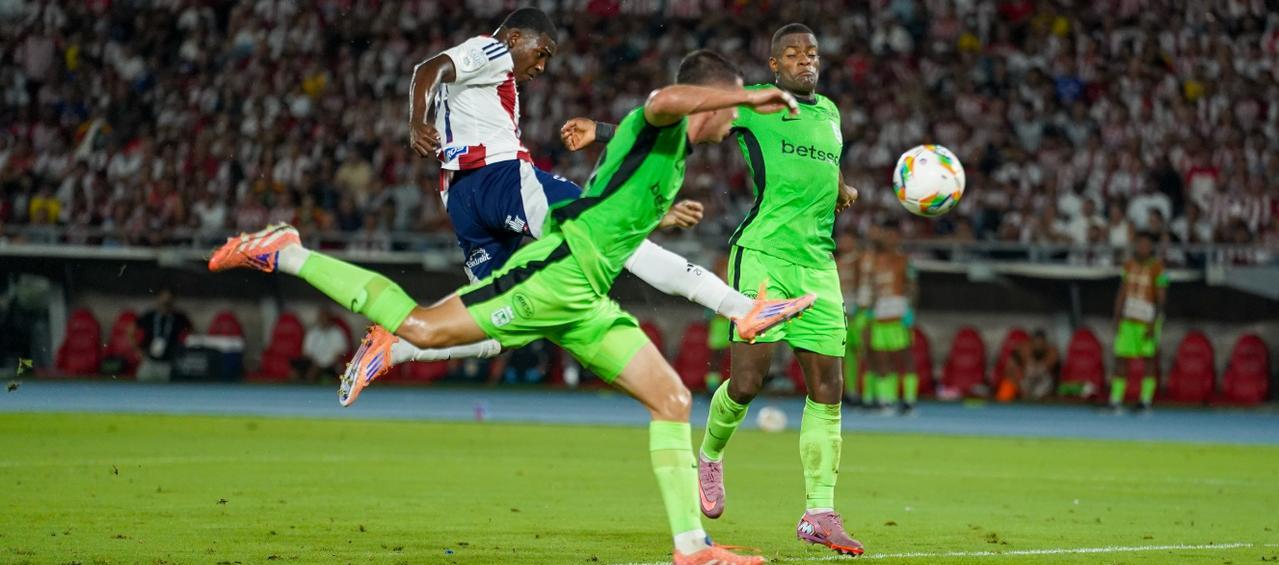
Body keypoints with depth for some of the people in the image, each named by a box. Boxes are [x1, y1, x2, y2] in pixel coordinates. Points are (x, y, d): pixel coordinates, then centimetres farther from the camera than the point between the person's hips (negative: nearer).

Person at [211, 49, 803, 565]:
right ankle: (285, 255, 3)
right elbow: (667, 99, -33)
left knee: (672, 400, 3)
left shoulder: (673, 159, 24)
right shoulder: (657, 125, -5)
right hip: (556, 271, -10)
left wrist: (656, 217, 54)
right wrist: (750, 97, -28)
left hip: (584, 301, 10)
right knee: (423, 327, -10)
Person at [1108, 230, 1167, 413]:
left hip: (1147, 321, -5)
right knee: (1121, 358, 1)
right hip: (1128, 320, 5)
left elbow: (1161, 300, -11)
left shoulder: (1157, 268, -9)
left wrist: (1153, 325, -15)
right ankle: (1115, 401, 4)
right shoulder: (1129, 265, 9)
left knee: (1148, 359, -3)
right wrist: (1117, 317, 9)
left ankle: (1146, 401, 2)